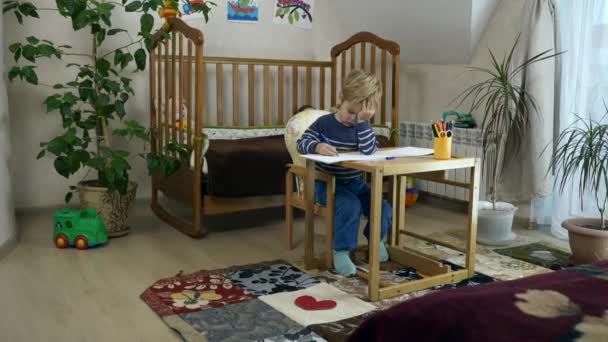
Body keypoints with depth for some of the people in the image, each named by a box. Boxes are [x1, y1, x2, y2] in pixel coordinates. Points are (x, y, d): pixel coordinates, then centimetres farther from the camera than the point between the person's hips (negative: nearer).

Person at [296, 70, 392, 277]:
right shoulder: (324, 123, -6)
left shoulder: (363, 127, 0)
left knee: (384, 209, -11)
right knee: (351, 205, -32)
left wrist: (363, 121, -24)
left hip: (355, 183, 4)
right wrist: (317, 146, -33)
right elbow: (301, 143, -11)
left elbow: (370, 151, -18)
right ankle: (341, 251, -17)